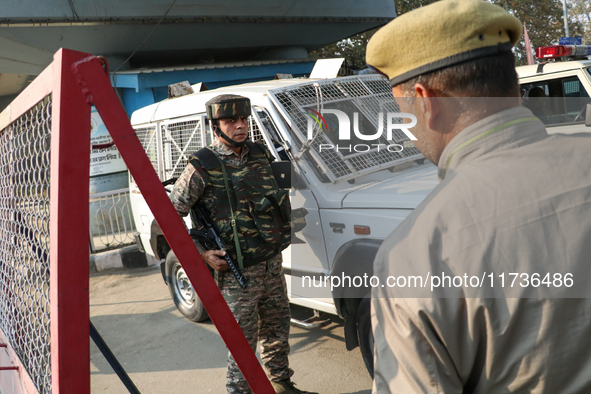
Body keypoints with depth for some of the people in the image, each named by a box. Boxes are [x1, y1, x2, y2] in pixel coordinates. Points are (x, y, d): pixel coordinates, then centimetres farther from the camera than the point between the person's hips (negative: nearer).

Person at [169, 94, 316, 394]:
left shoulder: (259, 154, 5)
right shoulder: (202, 168, -14)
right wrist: (200, 254, -14)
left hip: (272, 264, 6)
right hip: (238, 273, -6)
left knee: (277, 332, 21)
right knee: (243, 342, 5)